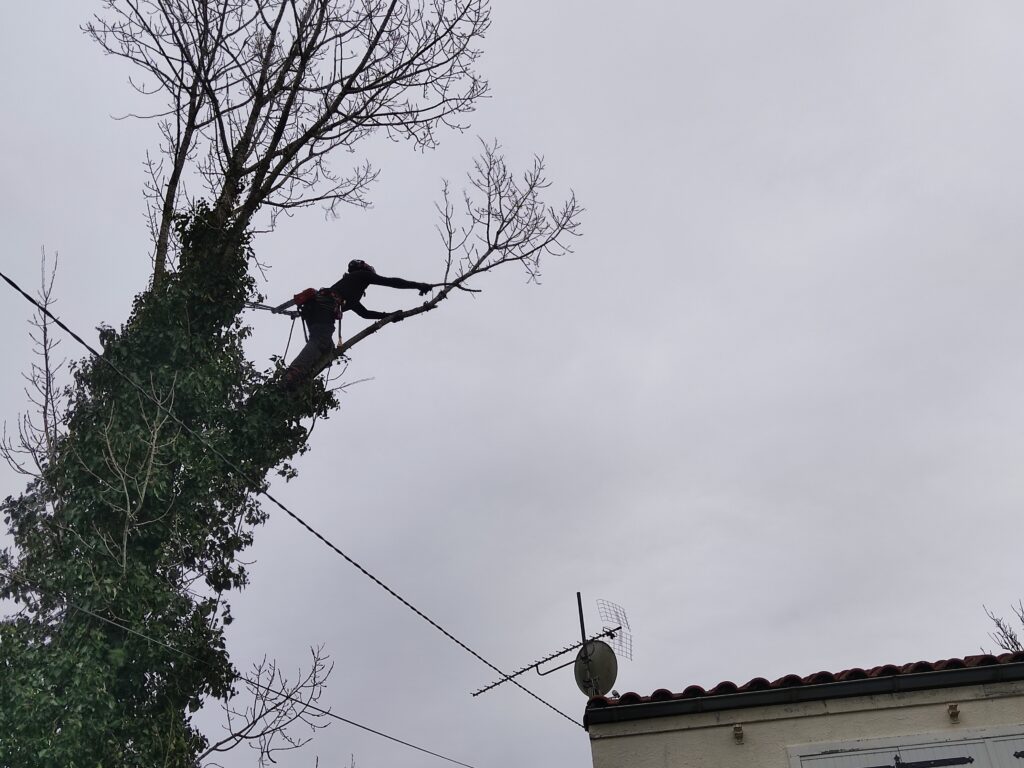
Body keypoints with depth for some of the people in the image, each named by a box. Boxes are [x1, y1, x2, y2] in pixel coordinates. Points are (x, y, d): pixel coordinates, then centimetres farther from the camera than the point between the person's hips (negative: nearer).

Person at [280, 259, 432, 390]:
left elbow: (364, 312, 49)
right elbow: (390, 281, 17)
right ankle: (291, 379, -50)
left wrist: (389, 315, 48)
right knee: (320, 343, -27)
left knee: (327, 349, 5)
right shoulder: (361, 274, 23)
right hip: (325, 305, -9)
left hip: (311, 308, 9)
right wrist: (418, 285, 21)